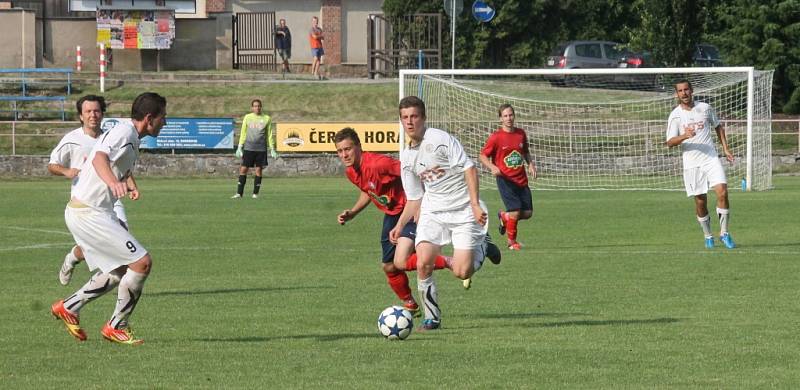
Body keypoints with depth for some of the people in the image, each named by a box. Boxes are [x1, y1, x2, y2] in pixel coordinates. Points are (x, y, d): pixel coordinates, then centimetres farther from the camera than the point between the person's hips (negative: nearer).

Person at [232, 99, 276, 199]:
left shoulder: (267, 119, 7)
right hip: (248, 148, 0)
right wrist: (240, 147, 7)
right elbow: (243, 133, 12)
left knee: (258, 170, 0)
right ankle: (239, 193, -1)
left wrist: (272, 149, 6)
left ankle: (255, 193, 7)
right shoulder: (247, 118, 8)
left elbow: (269, 135, 10)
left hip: (261, 149, 0)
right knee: (243, 169, -4)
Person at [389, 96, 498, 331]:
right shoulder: (406, 157, 10)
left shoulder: (440, 139, -11)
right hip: (433, 212, 5)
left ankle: (481, 246, 21)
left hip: (463, 211, -5)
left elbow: (469, 169, -14)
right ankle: (432, 317, 1)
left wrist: (475, 204, -22)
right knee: (423, 264, -16)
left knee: (462, 273, -12)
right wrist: (400, 225, 4)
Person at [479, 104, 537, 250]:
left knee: (528, 213, 2)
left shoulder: (521, 133, 7)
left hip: (521, 179, 5)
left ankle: (504, 217, 33)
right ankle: (512, 241, 8)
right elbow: (482, 156, -3)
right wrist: (492, 167, -21)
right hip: (505, 179, -5)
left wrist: (530, 163, 4)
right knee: (515, 211, -15)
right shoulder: (496, 137, -8)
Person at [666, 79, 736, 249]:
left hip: (711, 159, 1)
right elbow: (670, 142, -9)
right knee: (700, 202, 1)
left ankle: (724, 233, -4)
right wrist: (685, 136, -28)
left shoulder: (705, 108, 5)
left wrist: (725, 148, 12)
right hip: (692, 164, -1)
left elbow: (718, 126, 21)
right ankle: (708, 236, 20)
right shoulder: (675, 116, -2)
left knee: (722, 192, -15)